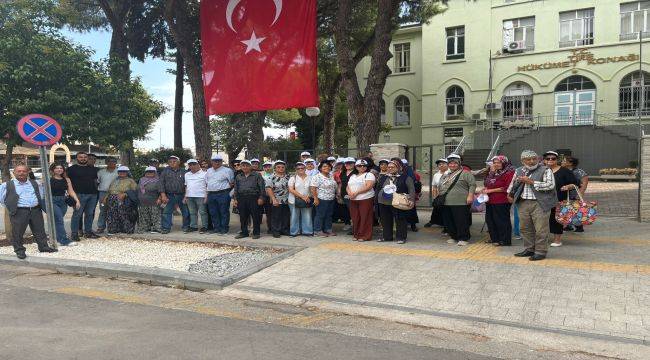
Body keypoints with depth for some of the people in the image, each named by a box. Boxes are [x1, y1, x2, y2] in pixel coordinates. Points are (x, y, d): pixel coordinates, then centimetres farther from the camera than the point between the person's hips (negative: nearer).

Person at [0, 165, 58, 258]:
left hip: (36, 210, 3)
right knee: (17, 232, 0)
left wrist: (40, 205, 13)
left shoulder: (34, 183, 12)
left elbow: (41, 194, 24)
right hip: (19, 212, -3)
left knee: (40, 230, 9)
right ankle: (19, 250, 12)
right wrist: (11, 206, 2)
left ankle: (43, 246, 20)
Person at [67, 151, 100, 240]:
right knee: (77, 214, -7)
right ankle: (74, 233, -2)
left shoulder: (93, 169, 18)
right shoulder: (72, 169, 3)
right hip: (79, 194, -5)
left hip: (93, 194, 5)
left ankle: (88, 231, 17)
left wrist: (97, 191, 14)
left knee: (90, 214, 8)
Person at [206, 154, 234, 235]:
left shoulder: (227, 171, -3)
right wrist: (208, 192, 14)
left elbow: (232, 182, 3)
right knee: (213, 213, 9)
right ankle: (216, 228, 18)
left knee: (224, 212, -3)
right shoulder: (209, 171, 16)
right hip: (211, 194, 6)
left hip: (223, 194, -6)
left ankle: (224, 228, 4)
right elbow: (206, 181, 23)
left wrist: (225, 189, 3)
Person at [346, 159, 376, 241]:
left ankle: (365, 236, 2)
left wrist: (356, 192, -18)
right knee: (355, 218, 8)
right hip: (353, 200, 6)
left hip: (365, 199, -6)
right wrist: (349, 192, -8)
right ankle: (356, 235, 18)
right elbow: (348, 186, 16)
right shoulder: (353, 176, 20)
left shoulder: (369, 175, -2)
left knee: (365, 218, -4)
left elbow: (368, 186, -15)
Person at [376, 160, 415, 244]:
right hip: (384, 203, 5)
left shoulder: (405, 178, -2)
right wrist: (377, 199, 14)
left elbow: (411, 189, -4)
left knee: (400, 221, 1)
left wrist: (411, 199, -14)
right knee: (385, 220, 12)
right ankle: (386, 236, 24)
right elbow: (378, 188, 19)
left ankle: (401, 237, 12)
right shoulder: (383, 177, 12)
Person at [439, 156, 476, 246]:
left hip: (460, 203, -7)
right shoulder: (445, 176, 21)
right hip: (446, 203, 7)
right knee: (449, 222, 9)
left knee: (461, 221, -6)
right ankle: (454, 237, 22)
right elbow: (440, 188, 28)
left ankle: (463, 239, 4)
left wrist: (470, 196, -16)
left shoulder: (465, 174, -1)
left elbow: (472, 185, -8)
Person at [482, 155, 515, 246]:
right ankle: (494, 238, 25)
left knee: (501, 221, -3)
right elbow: (487, 183, 26)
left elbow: (507, 188, -19)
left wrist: (491, 190, -16)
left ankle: (505, 240, 7)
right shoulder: (494, 172, 18)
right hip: (490, 201, 9)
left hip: (501, 202, -9)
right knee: (490, 220, 13)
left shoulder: (509, 173, -10)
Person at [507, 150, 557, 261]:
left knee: (541, 230, -4)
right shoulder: (519, 171, 14)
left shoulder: (545, 170, -3)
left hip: (539, 204, -6)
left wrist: (531, 182, -15)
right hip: (523, 203, 6)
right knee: (525, 228, 11)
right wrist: (510, 194, 26)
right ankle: (529, 249, 23)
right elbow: (512, 184, 31)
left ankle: (540, 252, 5)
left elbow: (550, 185, -16)